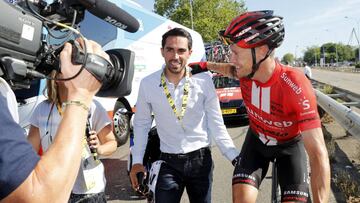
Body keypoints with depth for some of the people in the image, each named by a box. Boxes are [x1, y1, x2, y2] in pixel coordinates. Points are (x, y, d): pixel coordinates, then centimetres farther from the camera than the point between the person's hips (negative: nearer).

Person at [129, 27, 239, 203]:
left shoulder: (204, 80, -10)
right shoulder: (147, 84, -8)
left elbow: (216, 123, -5)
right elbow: (141, 123, 3)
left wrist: (236, 157, -8)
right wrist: (137, 161, 0)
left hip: (201, 160, 1)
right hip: (169, 163, 0)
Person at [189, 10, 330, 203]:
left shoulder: (295, 85, -37)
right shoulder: (246, 72, -23)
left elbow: (318, 153, -39)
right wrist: (205, 65, 3)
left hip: (290, 144, -2)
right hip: (257, 139, 3)